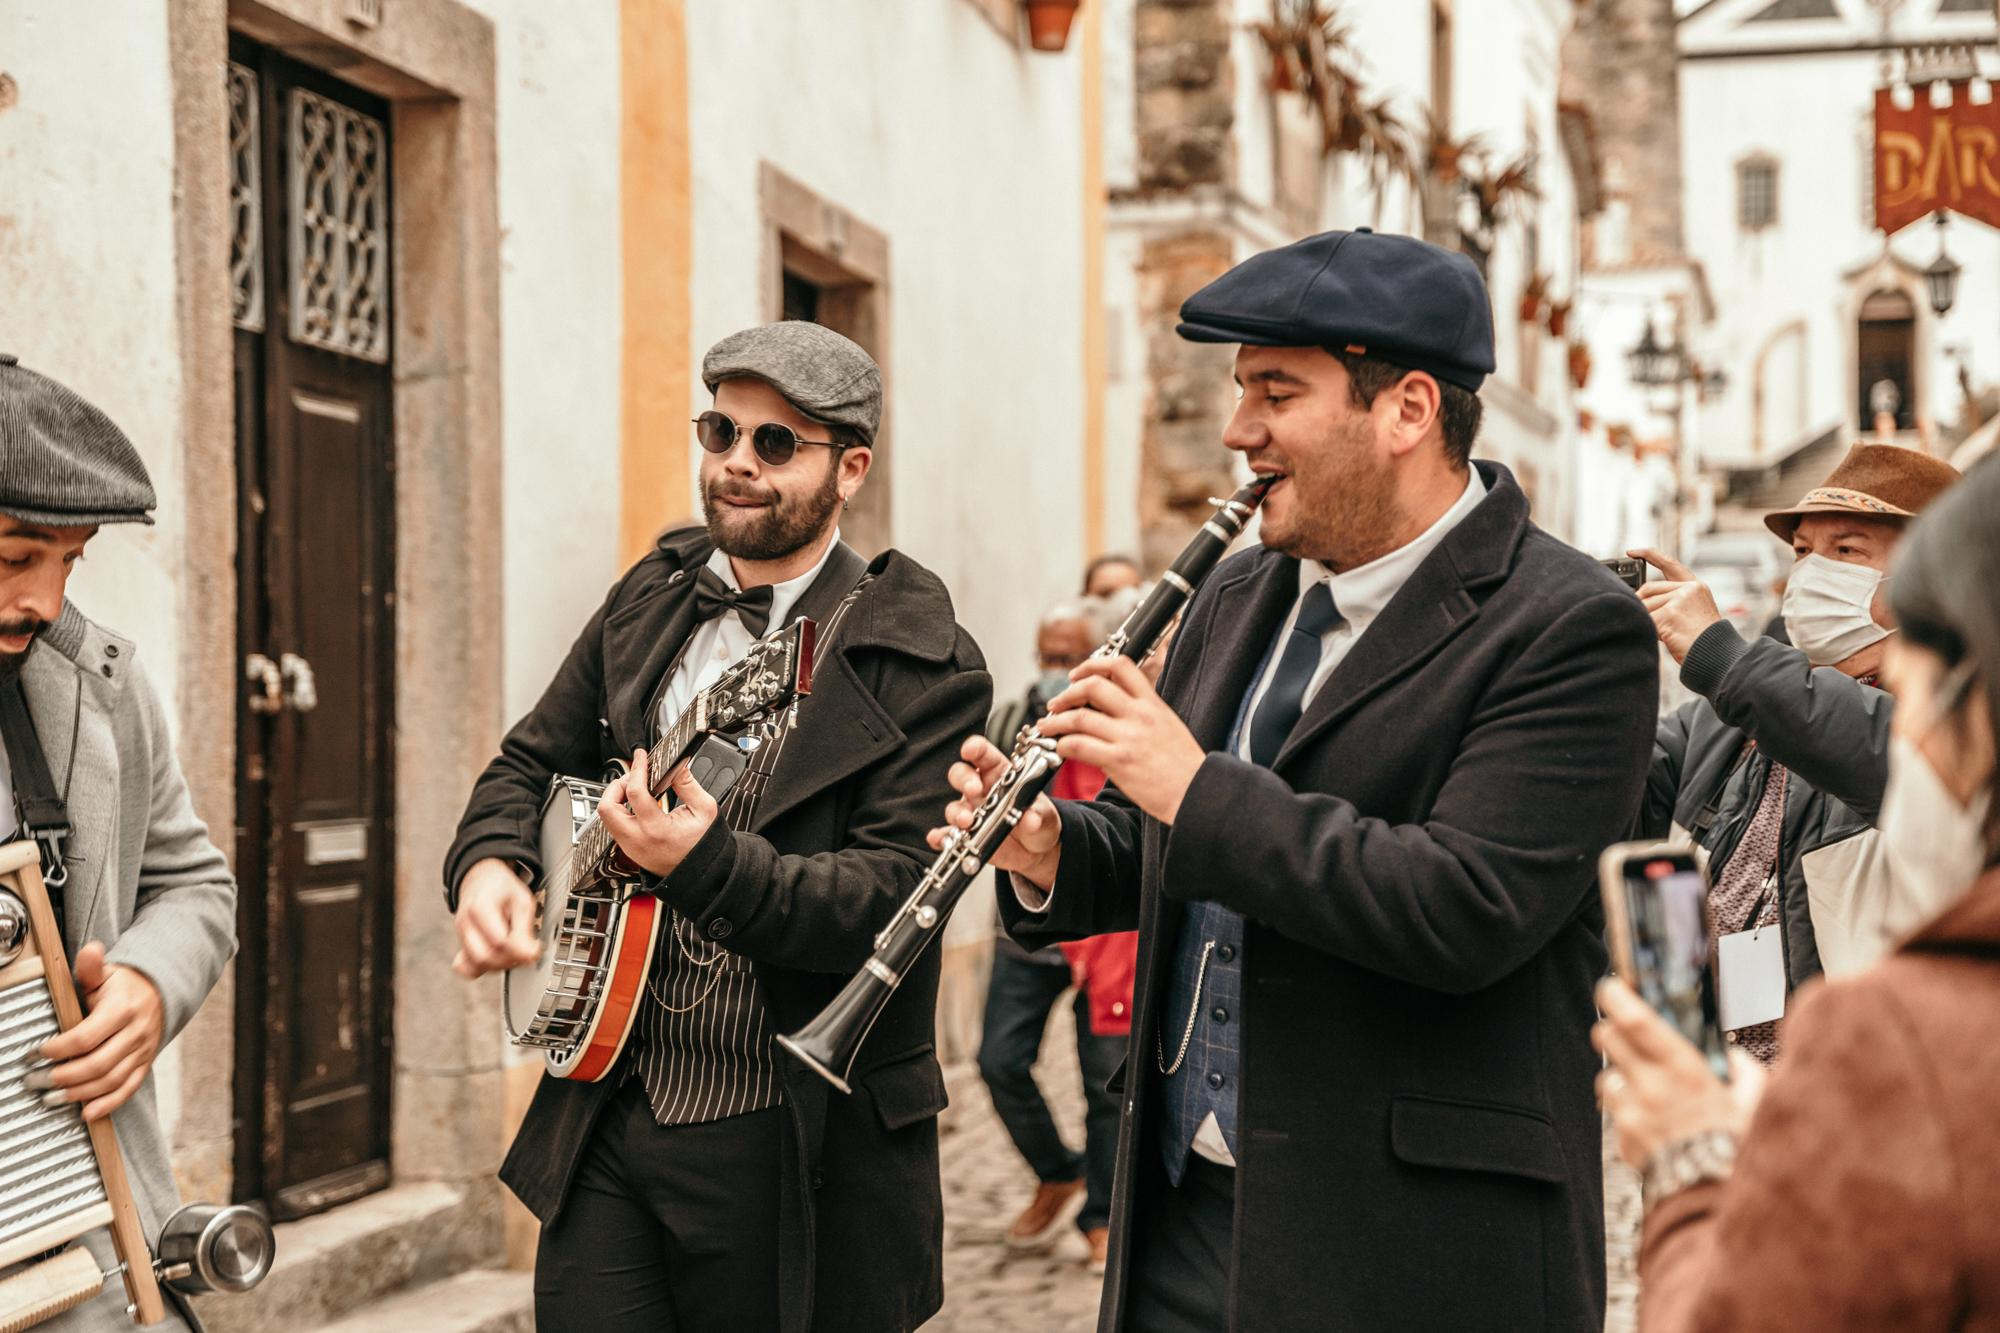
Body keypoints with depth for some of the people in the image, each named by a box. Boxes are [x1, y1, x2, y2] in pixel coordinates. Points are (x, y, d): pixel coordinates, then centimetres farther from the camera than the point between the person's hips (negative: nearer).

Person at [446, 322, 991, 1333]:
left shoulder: (919, 662, -10)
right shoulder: (648, 602, 9)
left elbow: (897, 891, -18)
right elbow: (532, 763, 18)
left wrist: (709, 865, -32)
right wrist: (489, 862, -4)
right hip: (604, 1116, 5)